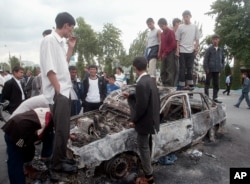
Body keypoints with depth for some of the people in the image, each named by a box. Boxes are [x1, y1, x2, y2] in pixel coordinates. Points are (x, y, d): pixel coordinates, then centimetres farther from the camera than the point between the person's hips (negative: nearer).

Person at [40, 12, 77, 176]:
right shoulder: (49, 40, -11)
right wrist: (59, 91, -16)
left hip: (65, 92, 9)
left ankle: (62, 159, 29)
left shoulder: (60, 42, 16)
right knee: (61, 130, -3)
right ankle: (56, 166, 12)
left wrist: (70, 48, 15)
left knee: (64, 129, 15)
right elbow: (49, 69, -17)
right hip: (58, 93, -9)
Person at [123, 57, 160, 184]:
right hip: (151, 119, 10)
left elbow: (141, 106, -25)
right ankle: (148, 171, 40)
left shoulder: (141, 84, -25)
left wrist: (134, 120, -12)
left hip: (145, 121, -10)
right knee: (147, 146, 23)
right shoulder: (150, 80, 6)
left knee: (143, 147, 4)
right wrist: (130, 96, 20)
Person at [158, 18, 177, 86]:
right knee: (163, 72, 6)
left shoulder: (171, 32, -4)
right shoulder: (162, 34, 17)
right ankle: (164, 85, 12)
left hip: (170, 54, -8)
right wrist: (160, 54, 8)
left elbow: (173, 44, -12)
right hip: (164, 55, 8)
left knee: (170, 71, -7)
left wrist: (166, 52, -13)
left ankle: (169, 85, -6)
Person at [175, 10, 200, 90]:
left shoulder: (195, 26, 9)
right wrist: (177, 49, -4)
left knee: (190, 68, 5)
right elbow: (177, 40, 3)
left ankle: (189, 84, 12)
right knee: (182, 68, 0)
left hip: (191, 51, 2)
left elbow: (197, 39, 10)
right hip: (182, 51, -1)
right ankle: (182, 85, 5)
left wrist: (196, 48, -2)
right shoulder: (180, 27, 5)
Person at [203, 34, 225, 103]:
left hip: (217, 70, 5)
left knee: (216, 84, 8)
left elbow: (223, 59, 18)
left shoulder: (220, 50, 10)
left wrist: (221, 68, 8)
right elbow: (205, 59, -6)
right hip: (210, 70, -5)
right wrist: (206, 69, -12)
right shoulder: (209, 49, -3)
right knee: (207, 84, 2)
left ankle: (215, 98, 15)